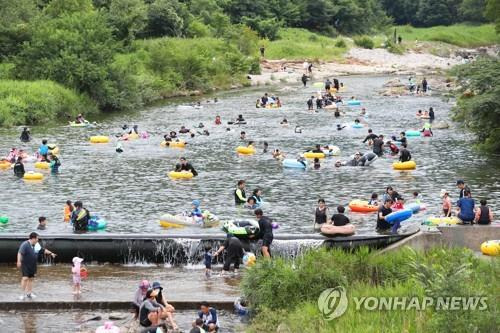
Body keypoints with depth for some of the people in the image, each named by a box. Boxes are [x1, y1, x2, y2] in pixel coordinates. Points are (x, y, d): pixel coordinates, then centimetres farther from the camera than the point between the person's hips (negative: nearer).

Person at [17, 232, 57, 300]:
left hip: (32, 266, 8)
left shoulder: (36, 246, 8)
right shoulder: (25, 244, -16)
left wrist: (51, 253, 20)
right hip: (25, 265, -8)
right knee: (25, 278, -14)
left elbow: (43, 250, 21)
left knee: (31, 279, 12)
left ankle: (29, 293, 22)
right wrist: (19, 261, -35)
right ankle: (23, 293, -8)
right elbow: (20, 253, -25)